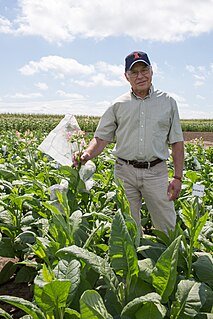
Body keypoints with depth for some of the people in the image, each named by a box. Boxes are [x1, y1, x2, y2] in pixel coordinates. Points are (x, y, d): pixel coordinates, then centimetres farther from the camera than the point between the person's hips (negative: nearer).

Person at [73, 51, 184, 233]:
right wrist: (87, 155, -17)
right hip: (125, 172, 1)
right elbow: (102, 138, 5)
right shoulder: (118, 105, 7)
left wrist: (178, 177, 1)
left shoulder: (168, 102, 7)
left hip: (156, 172, 0)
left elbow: (177, 142, 7)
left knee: (168, 227, 2)